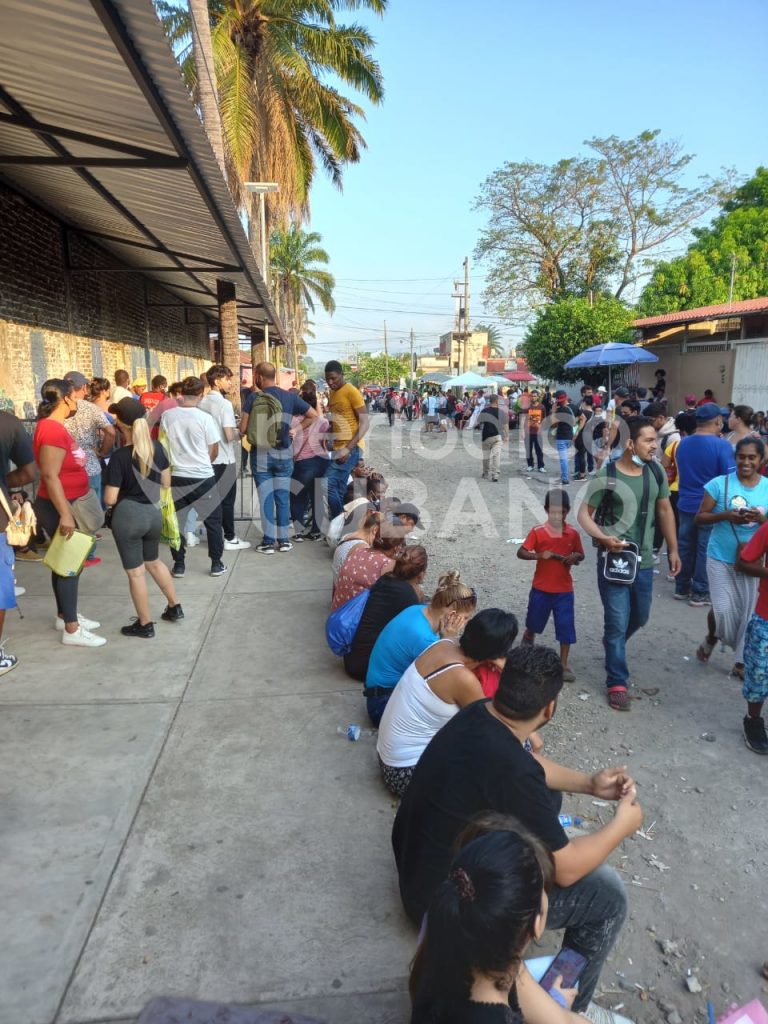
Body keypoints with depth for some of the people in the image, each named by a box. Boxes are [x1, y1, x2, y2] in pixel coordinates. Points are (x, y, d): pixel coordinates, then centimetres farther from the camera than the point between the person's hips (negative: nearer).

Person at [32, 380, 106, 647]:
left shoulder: (55, 426, 11)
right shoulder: (52, 429, -21)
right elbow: (50, 476, -25)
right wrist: (65, 514, -27)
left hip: (66, 505, 10)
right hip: (58, 508, -10)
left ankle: (64, 615, 30)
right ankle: (71, 630, 3)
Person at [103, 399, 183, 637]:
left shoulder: (120, 457, -18)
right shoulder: (157, 447, -3)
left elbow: (109, 499, -16)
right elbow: (166, 482, 9)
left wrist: (125, 489, 4)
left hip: (128, 516, -6)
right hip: (154, 513, 6)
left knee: (135, 572, 9)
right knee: (154, 562, 27)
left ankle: (145, 625, 21)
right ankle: (175, 608, 36)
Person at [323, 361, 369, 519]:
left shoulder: (351, 392, -10)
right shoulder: (332, 394, 16)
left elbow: (364, 424, -14)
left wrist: (348, 448, -22)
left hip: (350, 449, -8)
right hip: (338, 449, 8)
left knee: (328, 485, -15)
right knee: (338, 490, 7)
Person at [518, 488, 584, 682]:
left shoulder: (573, 534, -2)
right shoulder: (537, 532, -10)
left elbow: (581, 555, 10)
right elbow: (520, 552, -11)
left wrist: (575, 557, -13)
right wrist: (539, 555, -27)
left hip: (564, 589, 1)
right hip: (541, 588, -1)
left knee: (566, 627, 1)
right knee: (533, 624, 16)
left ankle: (563, 665, 15)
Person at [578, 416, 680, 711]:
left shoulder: (656, 472, -1)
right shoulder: (606, 476, -15)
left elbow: (665, 511, 10)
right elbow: (584, 514, -10)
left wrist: (673, 549, 11)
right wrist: (603, 538, -28)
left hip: (643, 560, 5)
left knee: (640, 618, 21)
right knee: (618, 623, 1)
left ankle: (612, 642, 52)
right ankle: (617, 682, 17)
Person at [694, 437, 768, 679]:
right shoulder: (719, 484, -7)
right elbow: (699, 518, -6)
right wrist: (725, 515, -22)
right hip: (720, 558, -2)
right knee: (723, 609, -9)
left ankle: (741, 663, 23)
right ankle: (711, 639, 25)